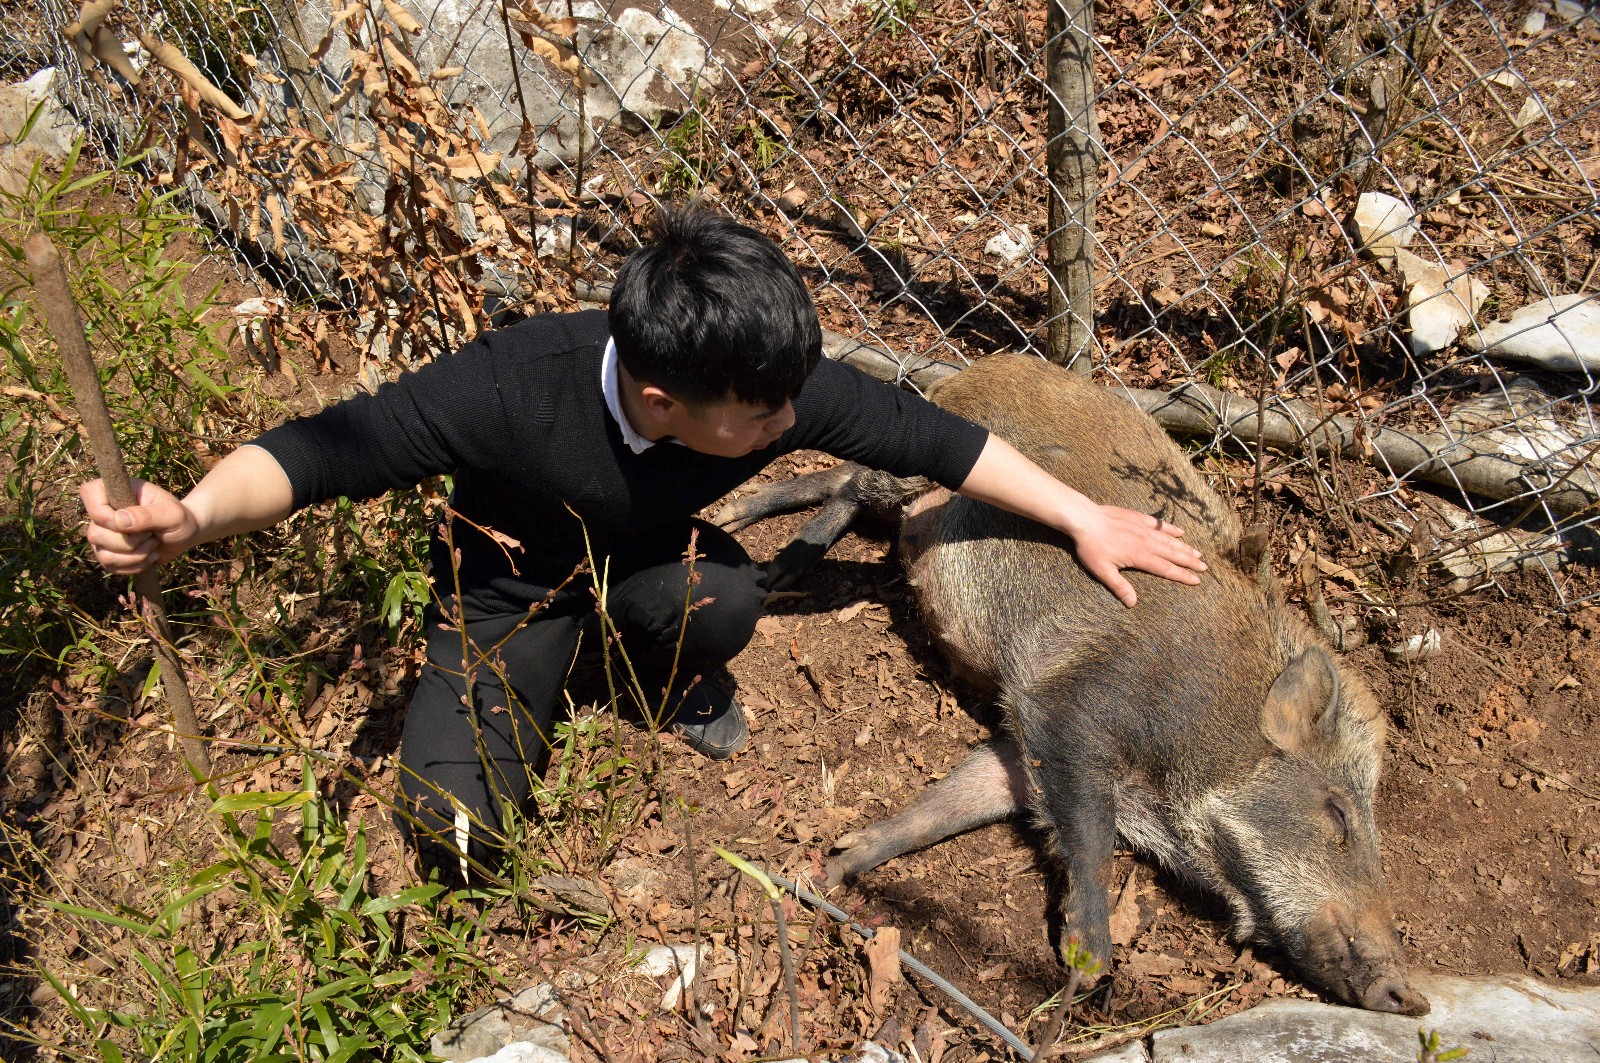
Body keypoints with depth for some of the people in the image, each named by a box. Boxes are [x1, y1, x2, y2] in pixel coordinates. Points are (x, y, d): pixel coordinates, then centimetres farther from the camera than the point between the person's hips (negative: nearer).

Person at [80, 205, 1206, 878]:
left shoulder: (780, 388, -30)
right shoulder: (515, 385, -40)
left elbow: (932, 437, -17)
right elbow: (330, 447, -35)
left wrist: (1083, 519, -10)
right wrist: (195, 517, -54)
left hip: (647, 555, 3)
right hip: (511, 578, -2)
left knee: (723, 600, -33)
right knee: (459, 824, -17)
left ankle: (677, 681, 5)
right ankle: (532, 675, 16)